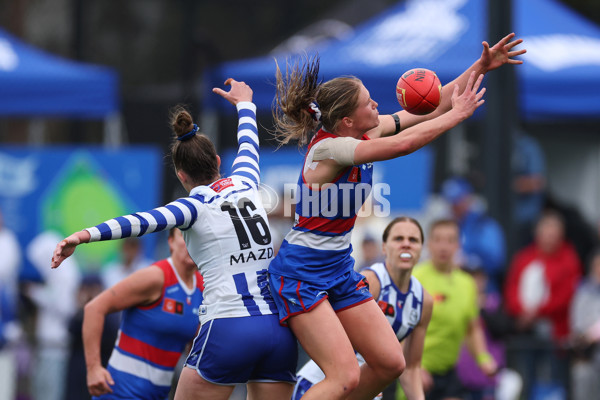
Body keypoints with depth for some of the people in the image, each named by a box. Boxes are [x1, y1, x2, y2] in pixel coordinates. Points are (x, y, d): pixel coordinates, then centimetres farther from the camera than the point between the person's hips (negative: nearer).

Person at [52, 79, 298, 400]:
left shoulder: (195, 207, -1)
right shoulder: (244, 186, 14)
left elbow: (145, 221, -21)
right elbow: (248, 145, 37)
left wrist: (86, 235, -34)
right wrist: (244, 104, 57)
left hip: (228, 331, -5)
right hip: (280, 331, 5)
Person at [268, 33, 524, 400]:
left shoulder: (365, 133, 0)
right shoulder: (328, 148, -24)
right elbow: (404, 144, -33)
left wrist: (480, 68, 0)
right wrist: (459, 113, -22)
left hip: (340, 269, 9)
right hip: (302, 273, -9)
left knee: (390, 363, 6)